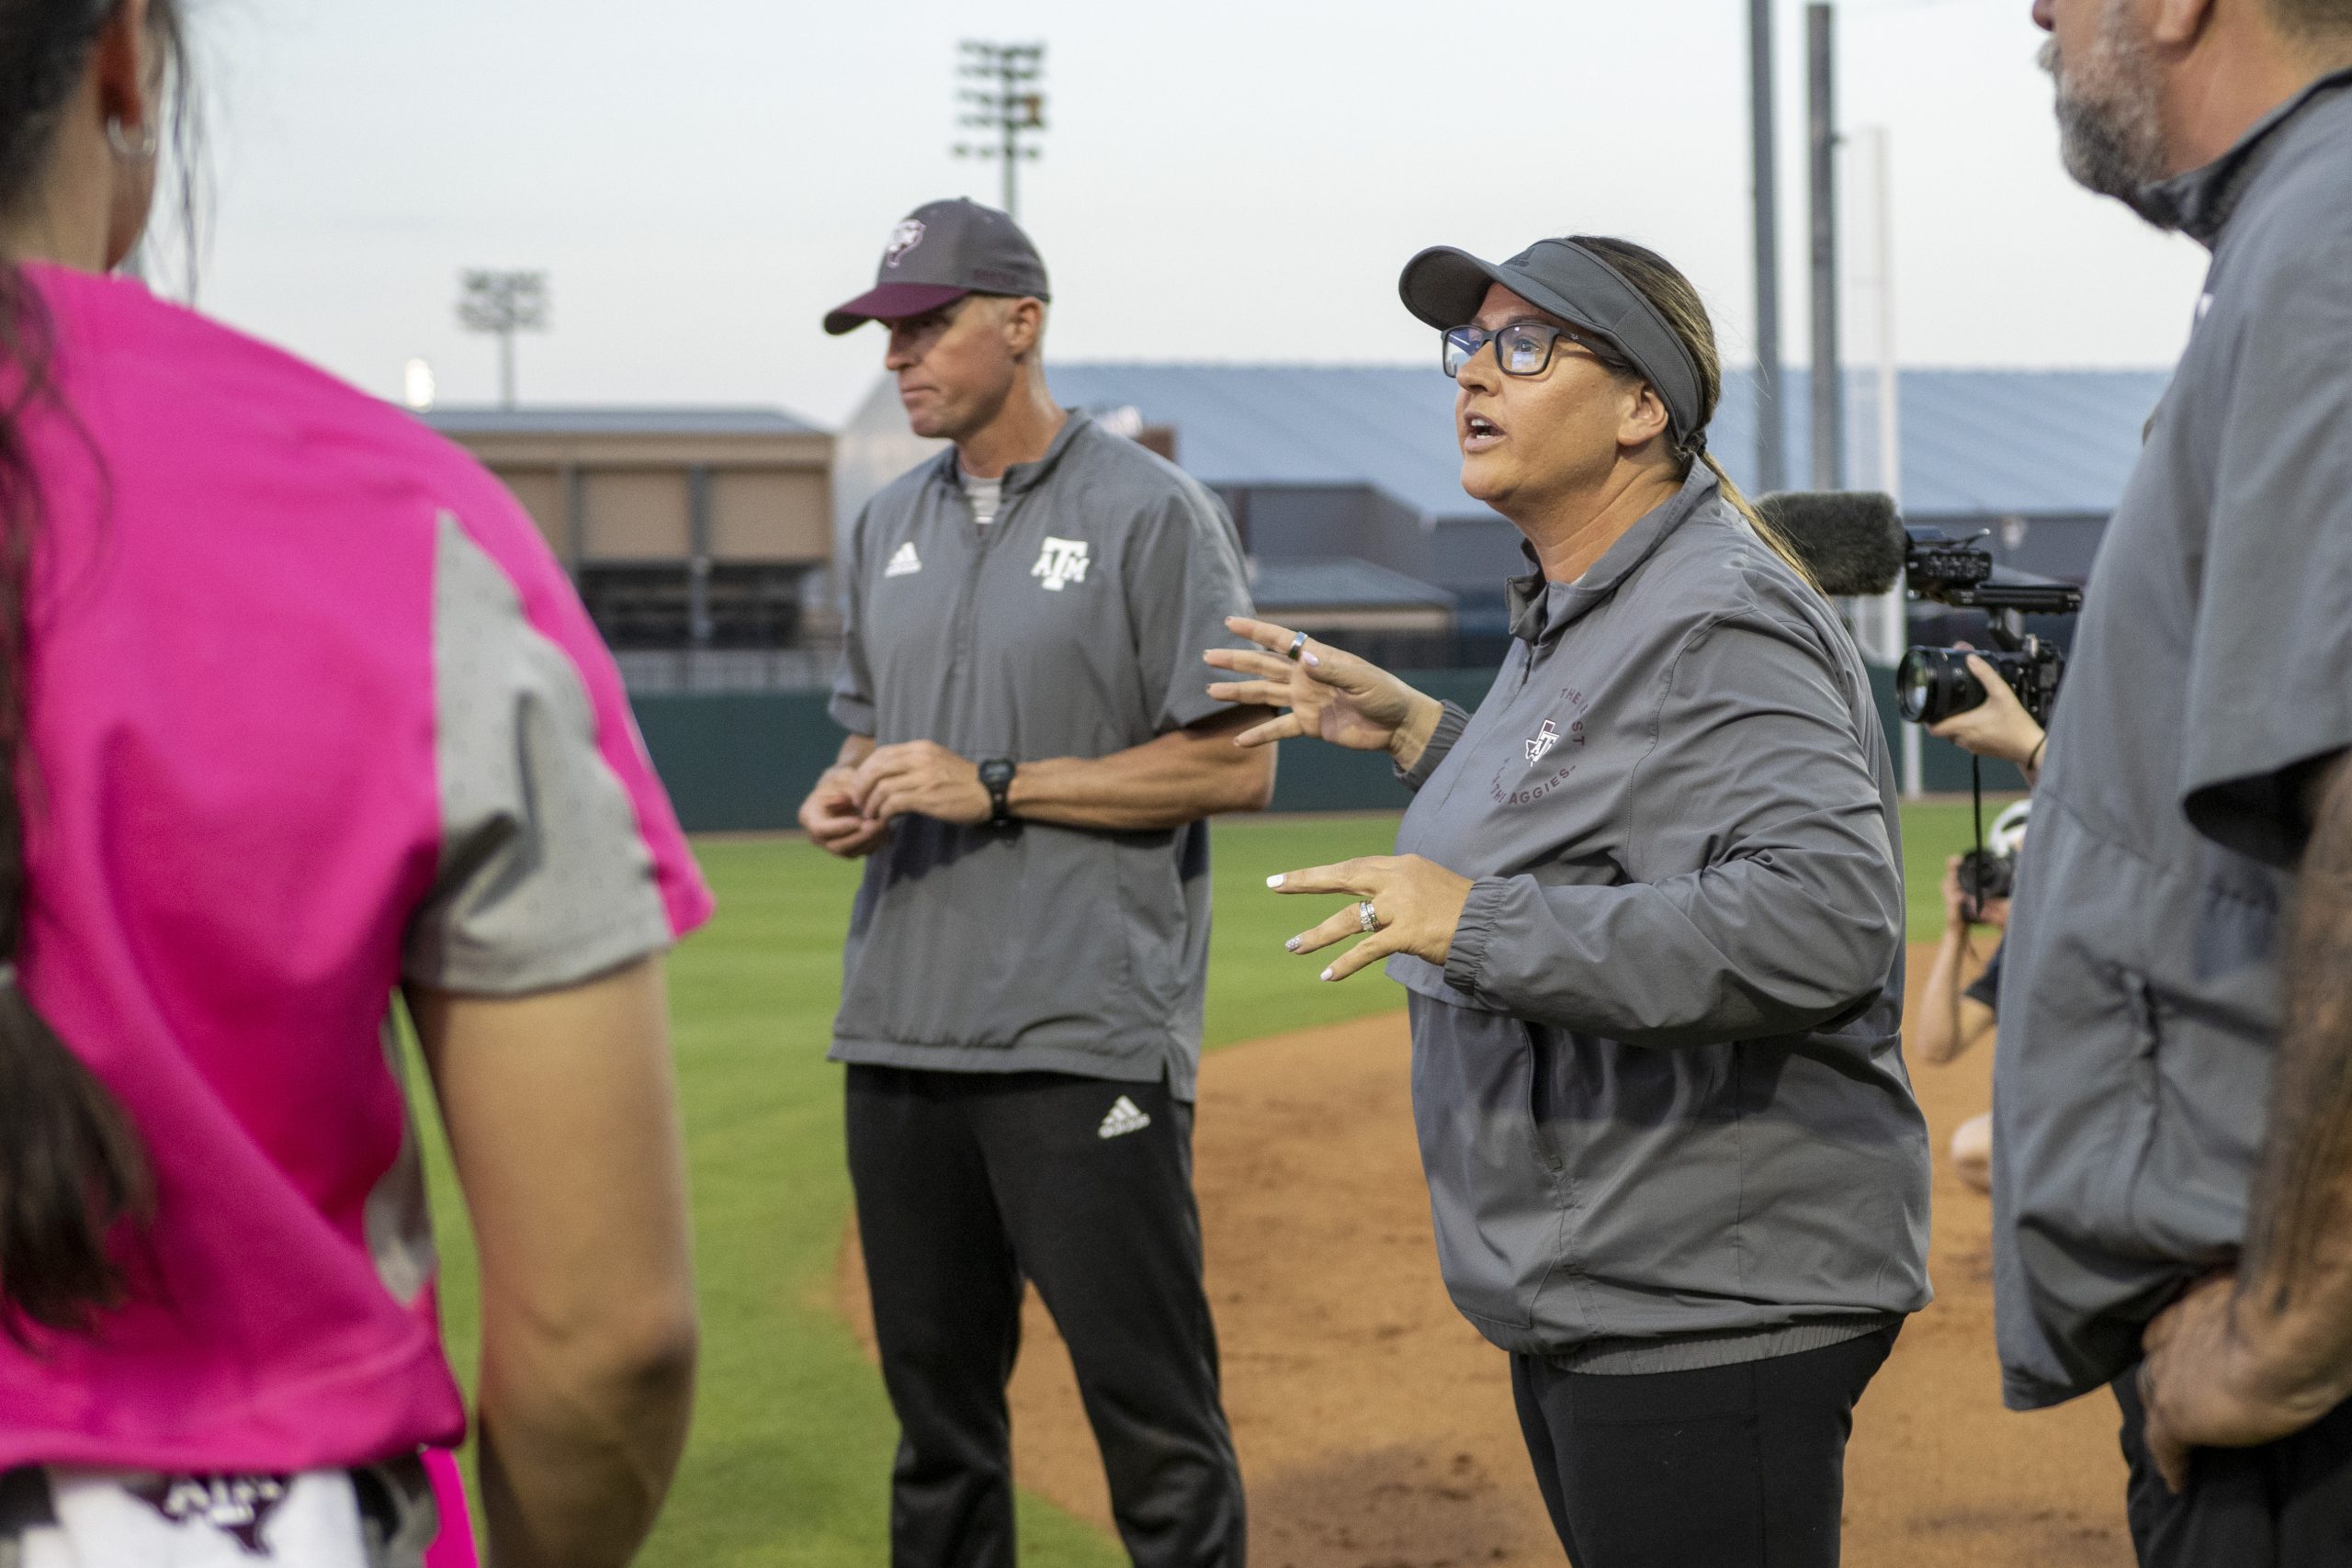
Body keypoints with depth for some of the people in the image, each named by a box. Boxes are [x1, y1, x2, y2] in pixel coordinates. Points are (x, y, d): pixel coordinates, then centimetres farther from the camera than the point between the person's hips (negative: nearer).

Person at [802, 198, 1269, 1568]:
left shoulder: (1153, 513, -5)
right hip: (901, 1039, 7)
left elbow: (1236, 765, -10)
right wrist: (844, 792, 2)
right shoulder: (892, 525, 16)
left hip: (1087, 1042, -7)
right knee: (936, 1403, 14)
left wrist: (995, 786, -15)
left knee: (1155, 1416, -5)